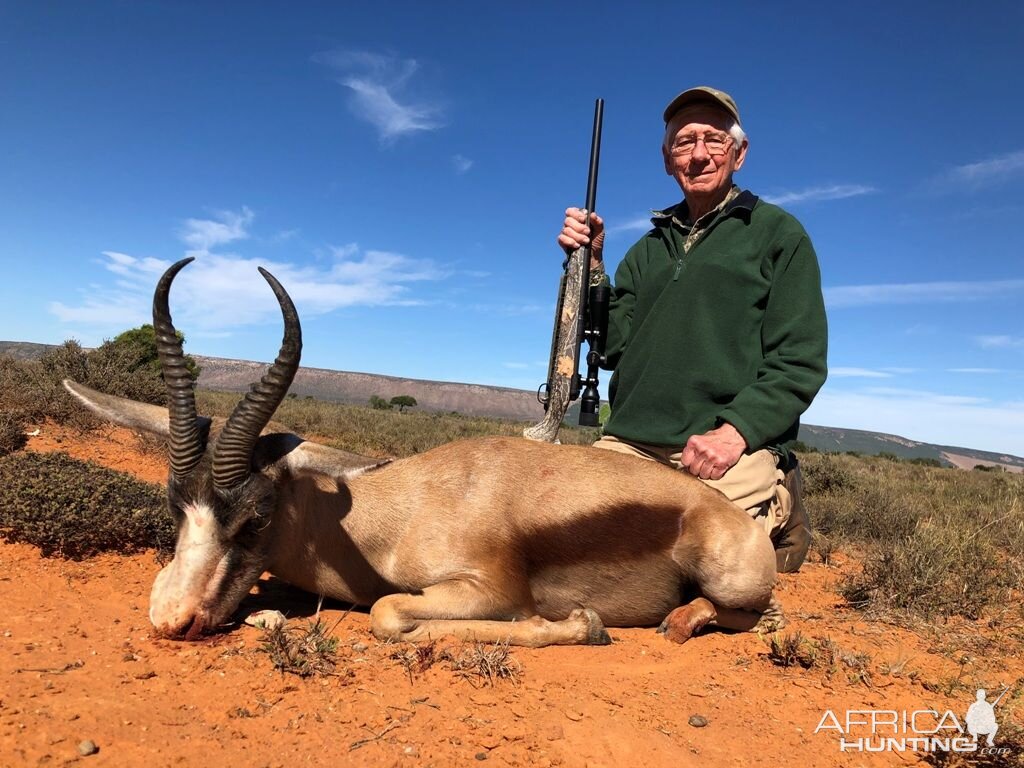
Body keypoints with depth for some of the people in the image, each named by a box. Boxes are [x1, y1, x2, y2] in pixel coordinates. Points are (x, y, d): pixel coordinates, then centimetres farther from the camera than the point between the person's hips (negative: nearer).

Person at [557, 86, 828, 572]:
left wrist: (736, 430, -16)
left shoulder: (778, 233, 7)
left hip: (734, 448, -4)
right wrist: (590, 266, 2)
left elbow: (800, 361, -1)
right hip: (629, 444, 4)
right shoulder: (648, 249, 20)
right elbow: (614, 347, 13)